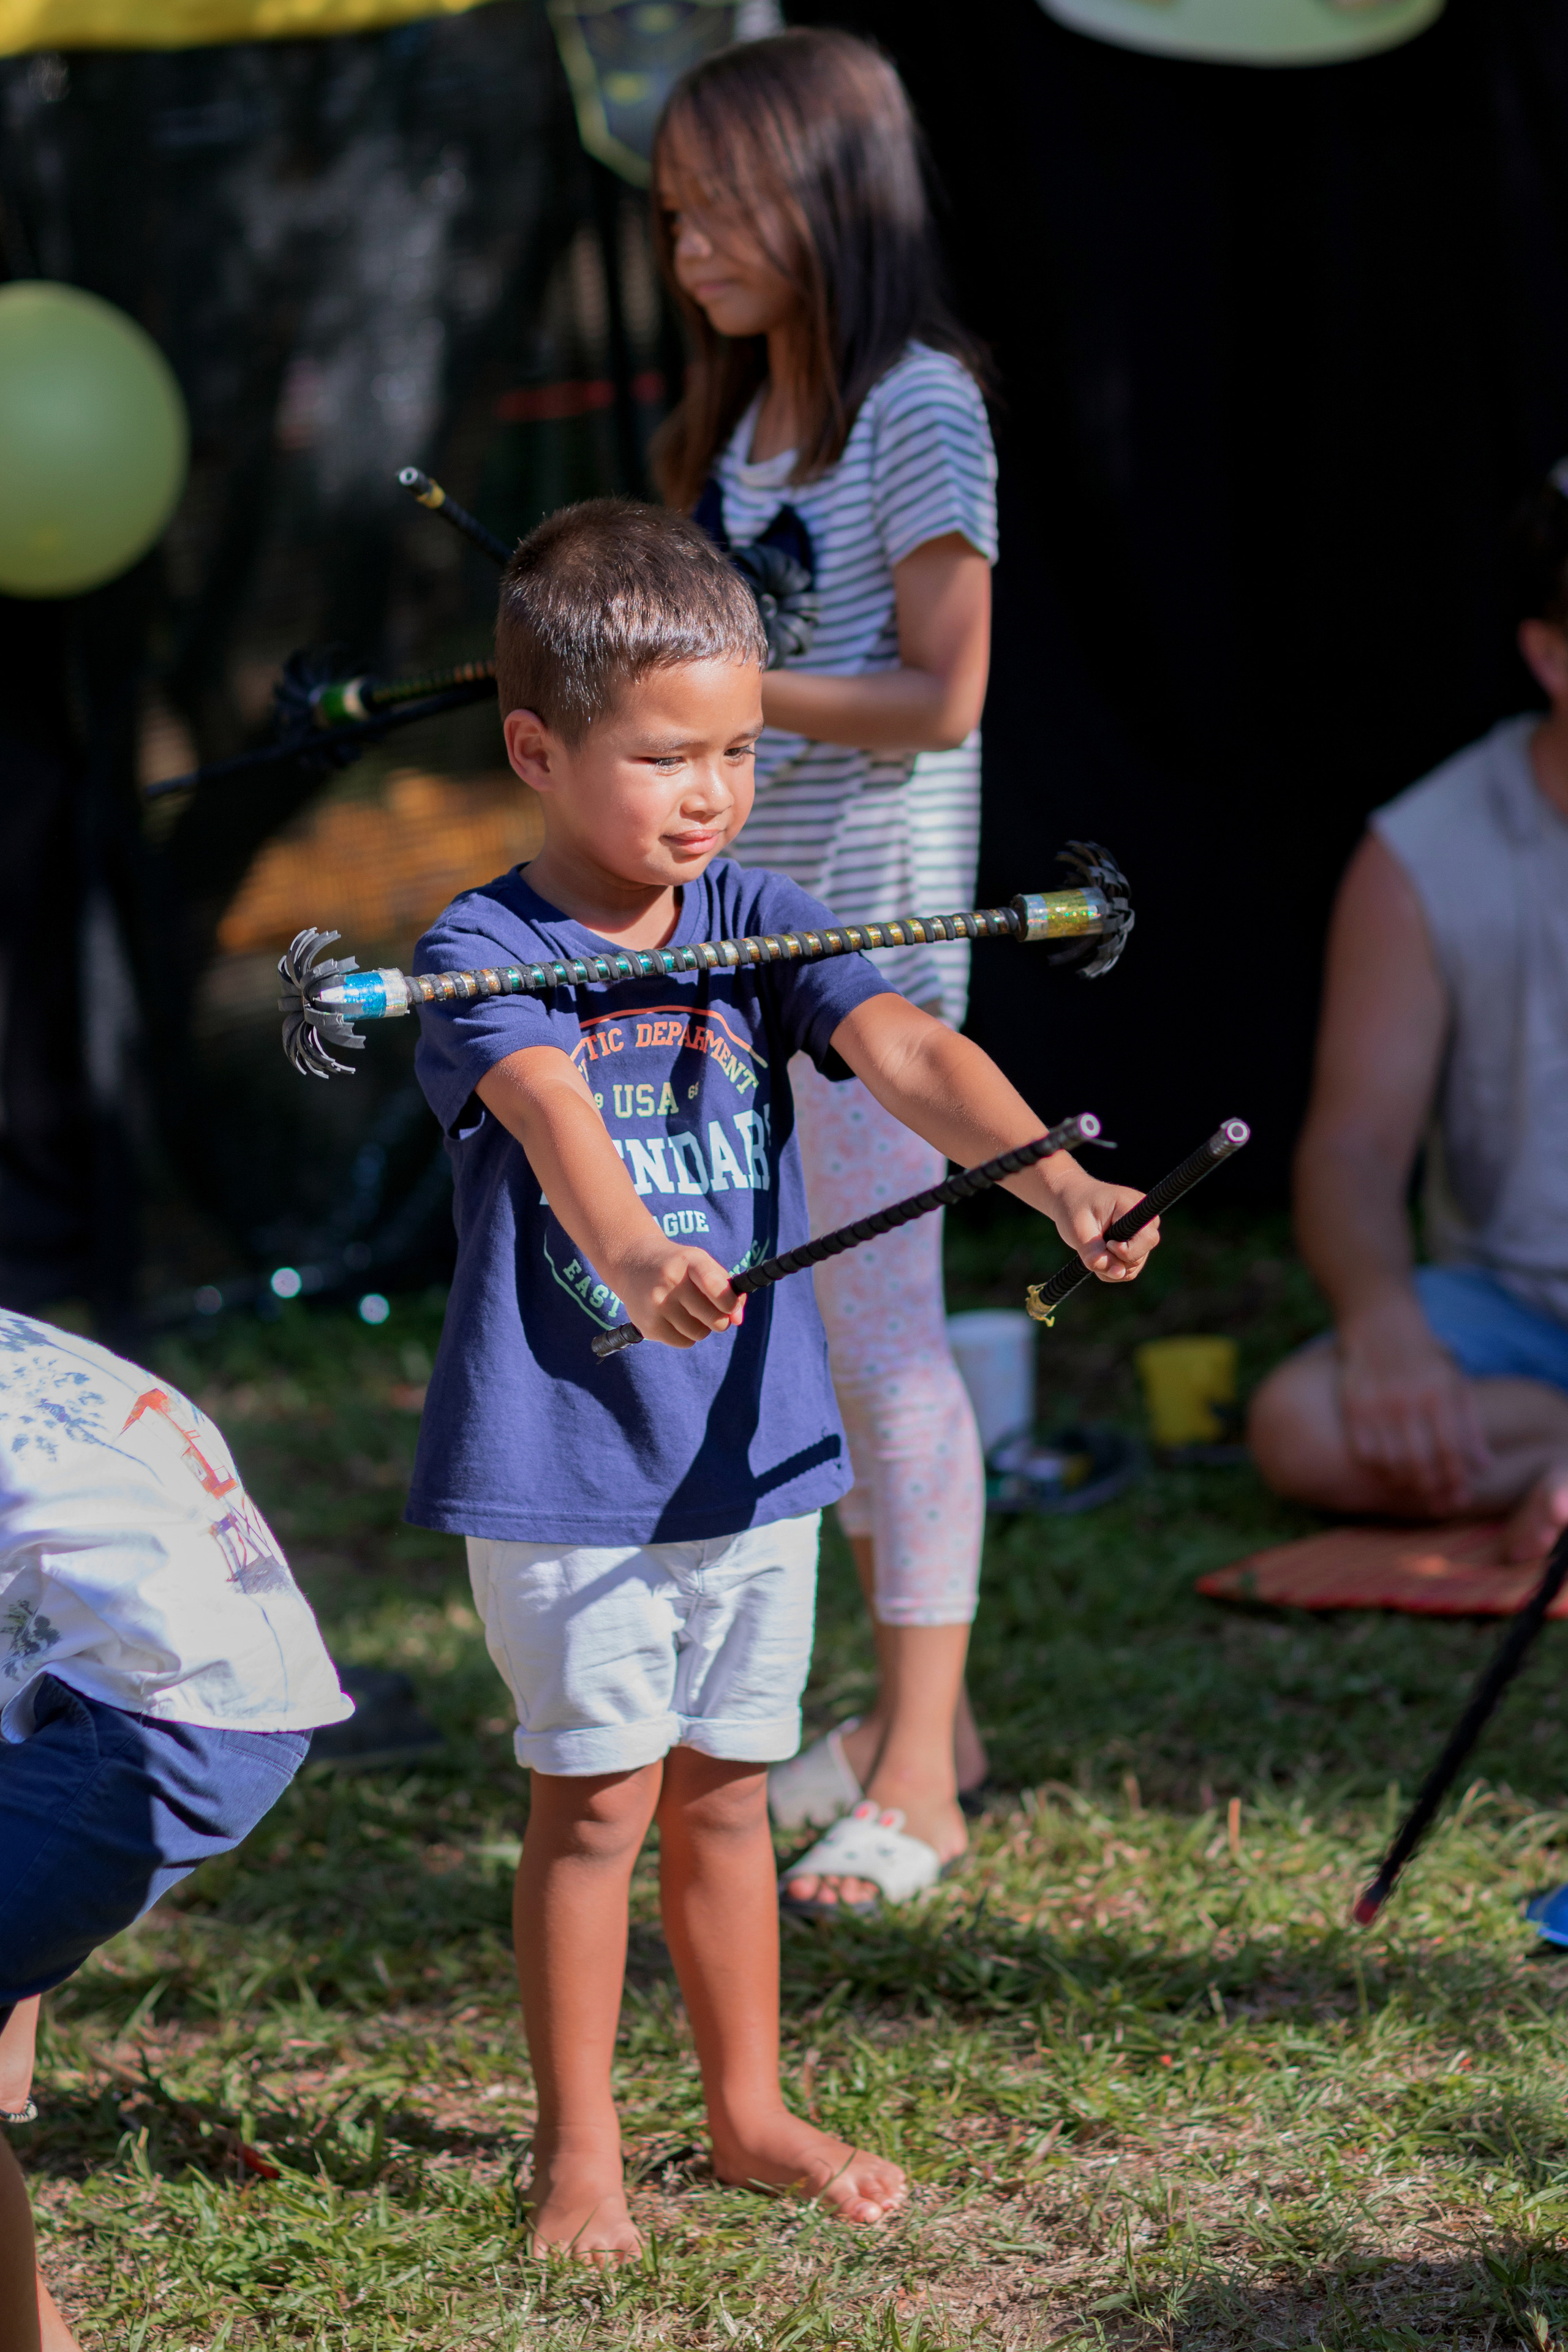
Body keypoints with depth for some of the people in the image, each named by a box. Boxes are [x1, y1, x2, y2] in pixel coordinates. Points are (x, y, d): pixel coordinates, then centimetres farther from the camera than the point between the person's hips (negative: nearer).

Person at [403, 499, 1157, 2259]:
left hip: (754, 1449, 4)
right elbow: (550, 1109, -32)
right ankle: (576, 2147, 13)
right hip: (563, 1461, -4)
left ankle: (749, 2113, 28)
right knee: (597, 1797, 0)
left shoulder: (755, 925, 2)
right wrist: (630, 1254, -52)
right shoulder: (483, 953, -12)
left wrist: (1057, 1180, -31)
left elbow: (904, 1053, -14)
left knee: (724, 1788, 15)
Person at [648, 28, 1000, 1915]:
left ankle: (918, 1778, -3)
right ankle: (919, 1709, 23)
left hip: (871, 925, -8)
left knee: (883, 1328, -7)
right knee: (814, 1327, 12)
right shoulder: (742, 419, 15)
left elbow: (938, 697, -17)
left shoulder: (918, 409, -11)